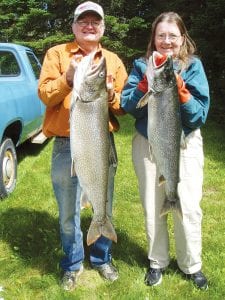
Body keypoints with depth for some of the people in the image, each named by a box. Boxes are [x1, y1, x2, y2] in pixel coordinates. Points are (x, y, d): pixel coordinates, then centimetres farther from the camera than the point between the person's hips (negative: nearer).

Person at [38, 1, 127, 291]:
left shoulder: (113, 60, 9)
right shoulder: (56, 54, 3)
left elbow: (125, 106, 7)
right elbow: (44, 95, -7)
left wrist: (110, 95, -14)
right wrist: (68, 78, -22)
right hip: (67, 146, -2)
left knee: (104, 208, 14)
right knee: (68, 212, 9)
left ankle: (103, 258, 37)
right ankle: (72, 264, 31)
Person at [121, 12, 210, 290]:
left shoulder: (193, 65, -4)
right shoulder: (142, 65, 0)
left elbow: (200, 114, -10)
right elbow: (128, 106, -10)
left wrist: (180, 91, -24)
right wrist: (147, 84, -23)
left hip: (185, 144, -1)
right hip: (147, 145, 2)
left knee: (188, 208, 0)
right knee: (152, 208, 11)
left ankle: (191, 265, 25)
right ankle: (157, 262, 32)